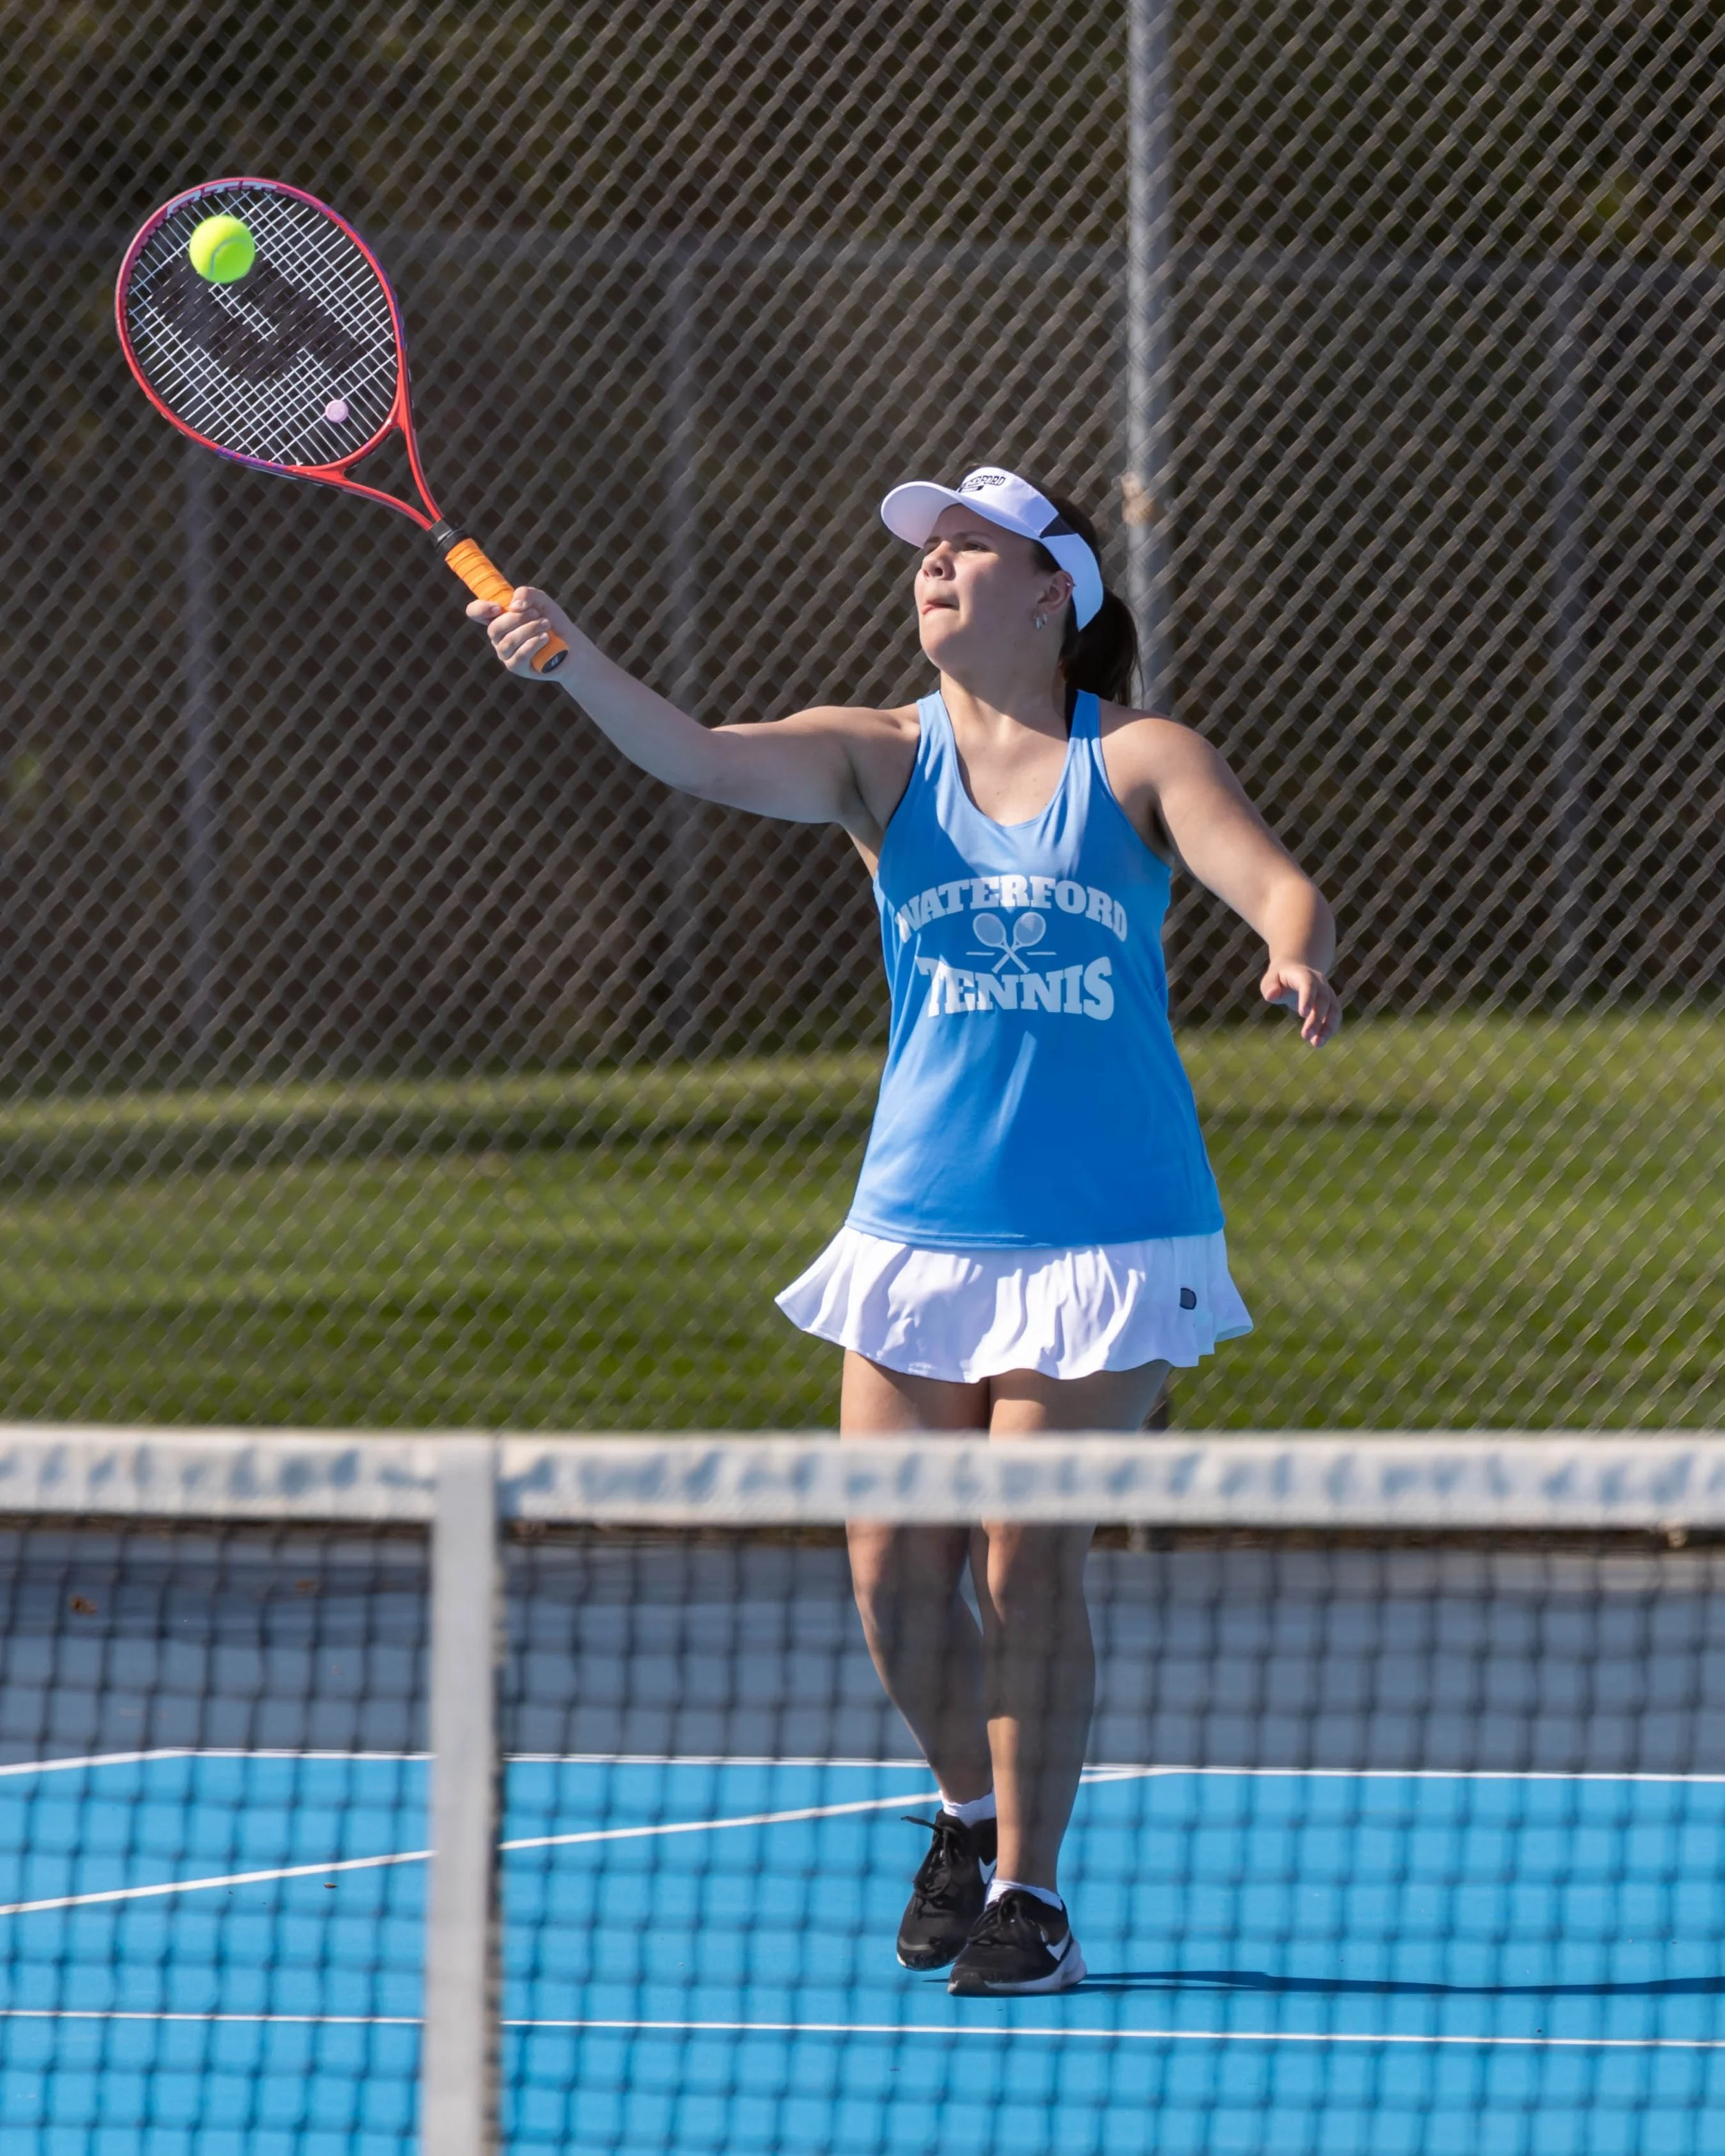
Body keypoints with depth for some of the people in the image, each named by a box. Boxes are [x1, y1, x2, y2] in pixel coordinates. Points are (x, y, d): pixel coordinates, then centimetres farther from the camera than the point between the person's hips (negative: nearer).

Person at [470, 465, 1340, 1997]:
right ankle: (970, 1814, 28)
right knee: (896, 1568, 0)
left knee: (1030, 1561, -7)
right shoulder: (879, 761, 4)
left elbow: (1274, 883, -14)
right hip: (921, 1229, 3)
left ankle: (1030, 1891, 5)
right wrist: (568, 657, -30)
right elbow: (698, 757, -12)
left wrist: (1299, 957, -39)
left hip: (1108, 1233, -3)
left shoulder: (1138, 763, -1)